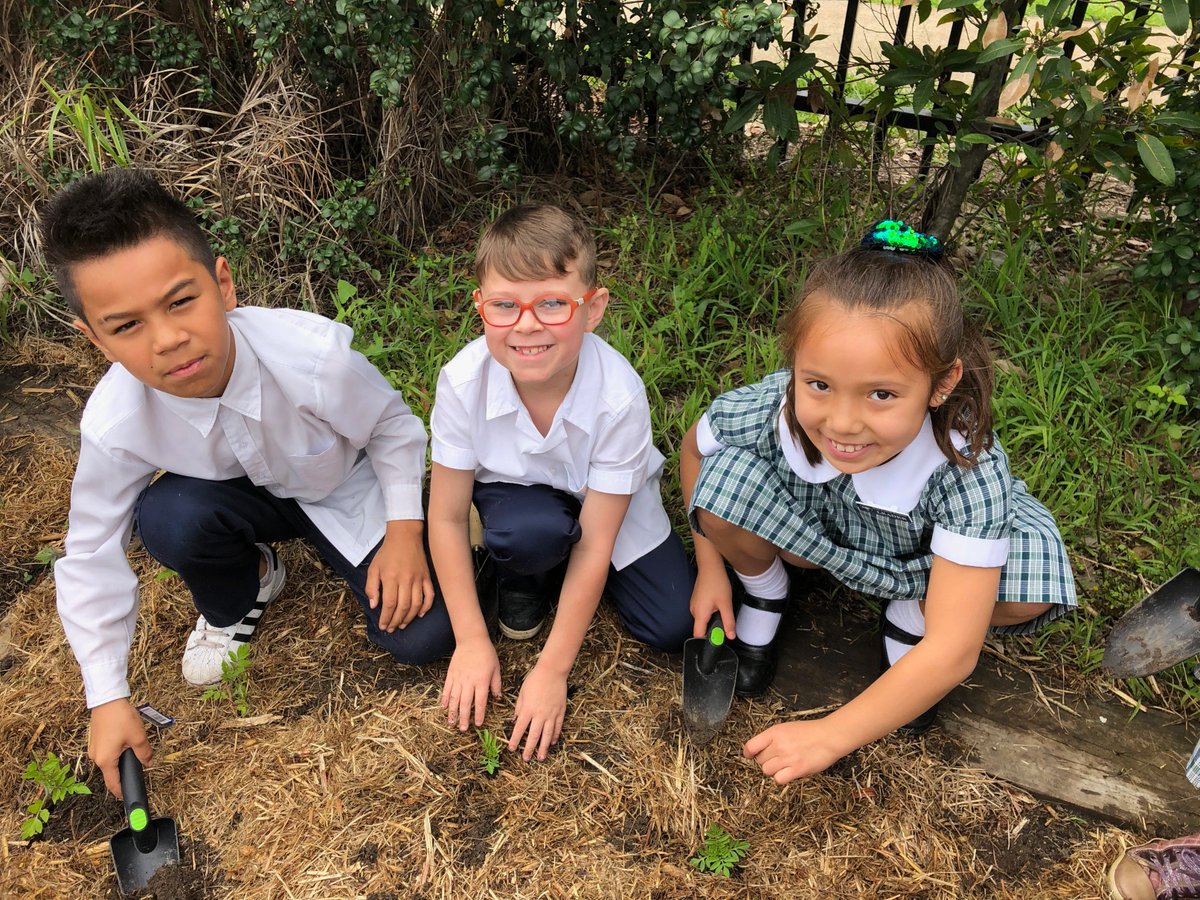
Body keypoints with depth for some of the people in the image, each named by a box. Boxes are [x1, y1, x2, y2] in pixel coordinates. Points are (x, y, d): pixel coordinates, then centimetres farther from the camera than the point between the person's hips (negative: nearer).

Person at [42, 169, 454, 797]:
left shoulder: (315, 355, -37)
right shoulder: (113, 424, -28)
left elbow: (393, 428, -15)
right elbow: (91, 558, -13)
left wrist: (404, 531, -19)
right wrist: (108, 698, -10)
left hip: (347, 492, -1)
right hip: (250, 499, 2)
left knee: (421, 637, -16)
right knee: (165, 518, -32)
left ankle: (341, 554, 16)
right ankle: (237, 600, 4)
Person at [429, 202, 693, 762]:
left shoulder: (619, 395, -34)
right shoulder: (463, 382, -31)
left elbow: (594, 545, -26)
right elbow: (447, 516, -17)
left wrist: (552, 671, -23)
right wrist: (471, 641, -16)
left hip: (607, 501, 1)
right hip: (515, 491, 0)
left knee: (673, 628, -11)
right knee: (531, 533, -35)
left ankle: (558, 567, 14)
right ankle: (524, 578, 2)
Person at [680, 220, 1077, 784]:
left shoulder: (970, 474, -40)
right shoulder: (765, 413, -36)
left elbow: (954, 652, -38)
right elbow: (694, 447, -10)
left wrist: (831, 736, -35)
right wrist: (710, 566, -9)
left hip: (918, 559, 0)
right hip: (805, 532, 1)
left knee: (1030, 588, -28)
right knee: (725, 474, -29)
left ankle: (910, 618, 5)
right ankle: (763, 589, 3)